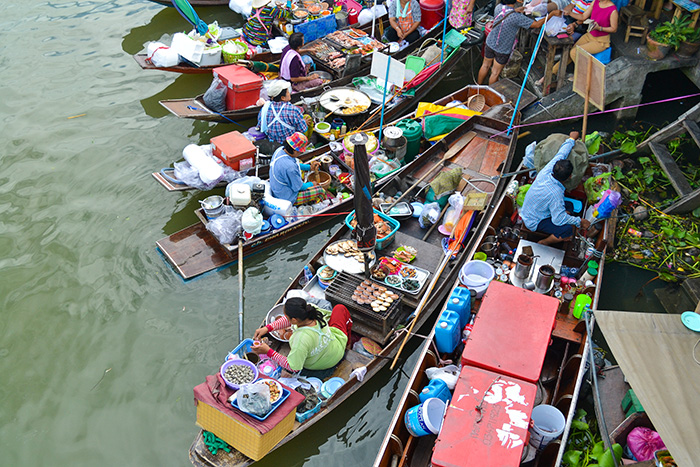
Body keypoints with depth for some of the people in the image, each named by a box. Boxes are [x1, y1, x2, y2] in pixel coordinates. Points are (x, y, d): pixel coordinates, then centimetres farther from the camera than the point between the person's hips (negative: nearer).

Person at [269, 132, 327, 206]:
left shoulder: (280, 149, -10)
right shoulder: (289, 167, -37)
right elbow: (298, 187, -22)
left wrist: (309, 167, 4)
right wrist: (311, 184, -3)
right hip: (287, 198, -9)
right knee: (320, 191, -4)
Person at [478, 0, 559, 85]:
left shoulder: (499, 9, -14)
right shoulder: (517, 17, -29)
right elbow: (537, 24, -22)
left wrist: (514, 10, 10)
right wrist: (552, 13, -15)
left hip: (490, 43, 5)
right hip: (503, 50, -5)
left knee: (485, 66, 23)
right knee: (495, 73, 13)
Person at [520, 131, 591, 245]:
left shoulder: (546, 171, -18)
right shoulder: (555, 194, -38)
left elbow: (561, 154, 0)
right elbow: (559, 219, -29)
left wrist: (572, 139, 14)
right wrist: (579, 221, -17)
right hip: (534, 223, -9)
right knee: (568, 230, -20)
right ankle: (543, 243, 4)